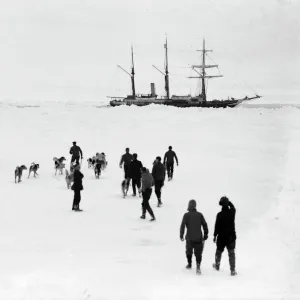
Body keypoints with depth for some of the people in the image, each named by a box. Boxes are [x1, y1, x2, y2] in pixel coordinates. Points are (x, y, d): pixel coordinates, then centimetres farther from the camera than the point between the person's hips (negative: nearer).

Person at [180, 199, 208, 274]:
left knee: (189, 251, 21)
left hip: (190, 238, -1)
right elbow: (205, 225, 3)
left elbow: (182, 225, -11)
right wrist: (205, 235, 14)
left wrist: (181, 235, -2)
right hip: (199, 238, 1)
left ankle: (189, 264, 33)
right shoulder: (200, 215, 0)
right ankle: (198, 266, -12)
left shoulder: (186, 215, -7)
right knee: (198, 253, 5)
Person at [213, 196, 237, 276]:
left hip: (222, 237, -2)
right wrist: (228, 201, 17)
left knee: (219, 251, 19)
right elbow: (232, 207, 18)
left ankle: (217, 265, 38)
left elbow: (217, 226, -12)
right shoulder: (232, 212, -8)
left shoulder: (220, 215, -17)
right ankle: (233, 270, 0)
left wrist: (215, 235, -1)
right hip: (231, 236, 2)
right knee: (231, 253, 6)